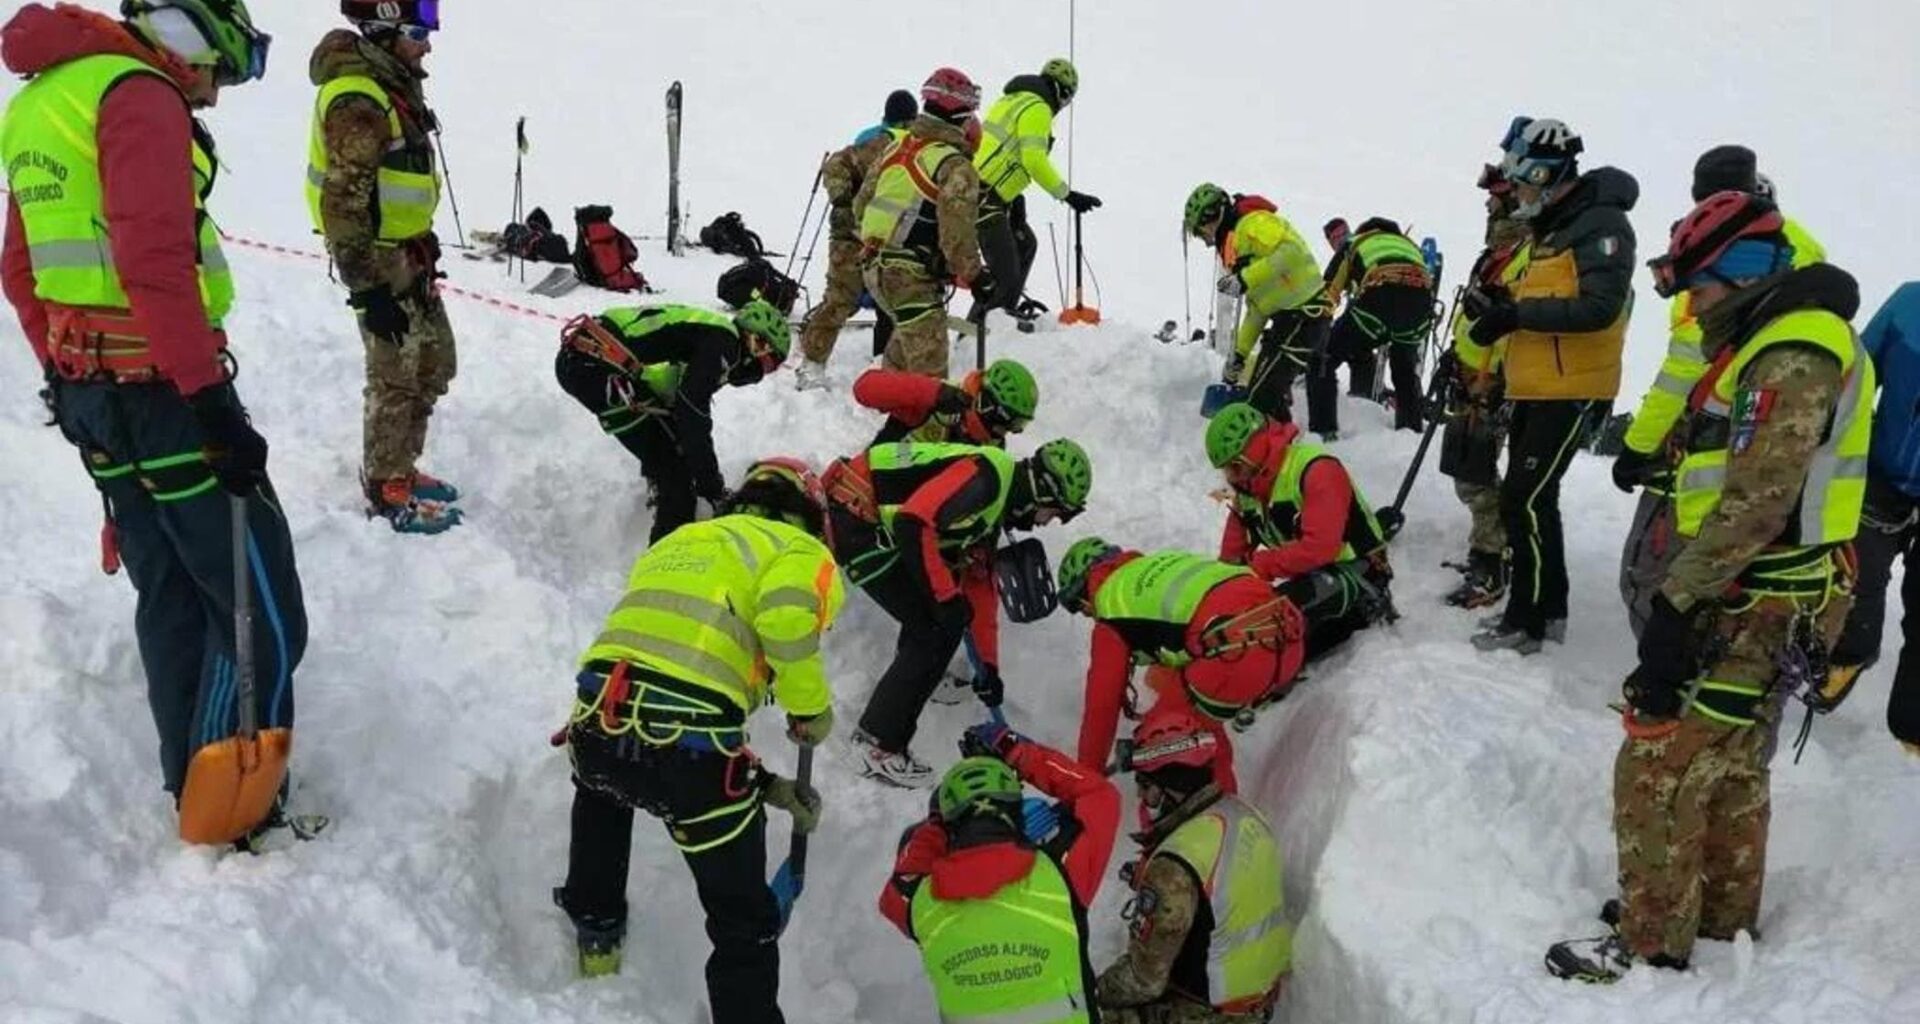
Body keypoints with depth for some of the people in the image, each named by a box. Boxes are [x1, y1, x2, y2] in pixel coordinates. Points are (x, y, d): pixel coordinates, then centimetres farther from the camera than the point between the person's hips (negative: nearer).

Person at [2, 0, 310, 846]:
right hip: (160, 391, -10)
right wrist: (212, 400, -25)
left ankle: (192, 794, 26)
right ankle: (232, 820, 2)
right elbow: (155, 261, -24)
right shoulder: (137, 94, -12)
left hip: (90, 389, 10)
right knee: (261, 614, -3)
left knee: (172, 602, 17)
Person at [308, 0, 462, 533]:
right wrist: (368, 287, -24)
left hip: (410, 254, 10)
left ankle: (400, 468, 32)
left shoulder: (394, 87, 10)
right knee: (396, 378, 0)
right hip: (379, 259, -10)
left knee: (434, 365, 18)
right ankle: (387, 492, 14)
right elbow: (345, 203, -24)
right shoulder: (357, 100, -21)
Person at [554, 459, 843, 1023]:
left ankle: (595, 925, 55)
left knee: (601, 783, 43)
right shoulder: (799, 550, 9)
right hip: (688, 755, -6)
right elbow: (786, 616, -16)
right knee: (745, 926, 14)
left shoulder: (672, 545, 31)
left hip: (597, 727, 6)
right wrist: (811, 707, 2)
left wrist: (762, 783, 27)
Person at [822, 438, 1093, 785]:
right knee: (937, 631, -7)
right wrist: (947, 597, -19)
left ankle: (918, 673, 38)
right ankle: (879, 745, -1)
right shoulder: (989, 475, -15)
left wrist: (988, 666, 24)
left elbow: (980, 587, 22)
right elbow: (912, 522, -27)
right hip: (855, 520, -10)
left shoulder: (996, 503, 16)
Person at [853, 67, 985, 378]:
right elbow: (956, 225, -21)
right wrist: (971, 273, -10)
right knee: (929, 368, -5)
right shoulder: (955, 165, -13)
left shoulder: (894, 148, 11)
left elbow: (862, 203, 16)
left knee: (904, 344, 29)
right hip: (911, 276, -8)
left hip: (872, 266, 8)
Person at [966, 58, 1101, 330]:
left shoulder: (1012, 100, 19)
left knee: (1025, 243, 29)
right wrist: (1067, 195, -17)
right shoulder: (1037, 109, -10)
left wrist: (1015, 197, 19)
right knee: (1005, 277, -11)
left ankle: (1008, 308, 37)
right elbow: (1034, 160, -21)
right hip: (984, 199, -10)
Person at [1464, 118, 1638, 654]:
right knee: (1528, 497, 13)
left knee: (1526, 499, -9)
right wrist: (1498, 302, 3)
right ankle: (1547, 609, 24)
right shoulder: (1551, 225, 18)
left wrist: (1515, 314, -23)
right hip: (1535, 388, 10)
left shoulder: (1601, 224, -13)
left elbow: (1599, 308, -24)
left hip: (1573, 391, -10)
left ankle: (1527, 622, -1)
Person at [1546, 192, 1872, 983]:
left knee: (1658, 769, -6)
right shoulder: (1778, 343, 15)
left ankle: (1654, 944, 4)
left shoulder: (1795, 357, -19)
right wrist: (1690, 592, 19)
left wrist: (1676, 601, -23)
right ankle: (1725, 919, 34)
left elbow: (1756, 504, -26)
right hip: (1763, 602, 11)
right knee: (1730, 768, 20)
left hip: (1758, 610, -11)